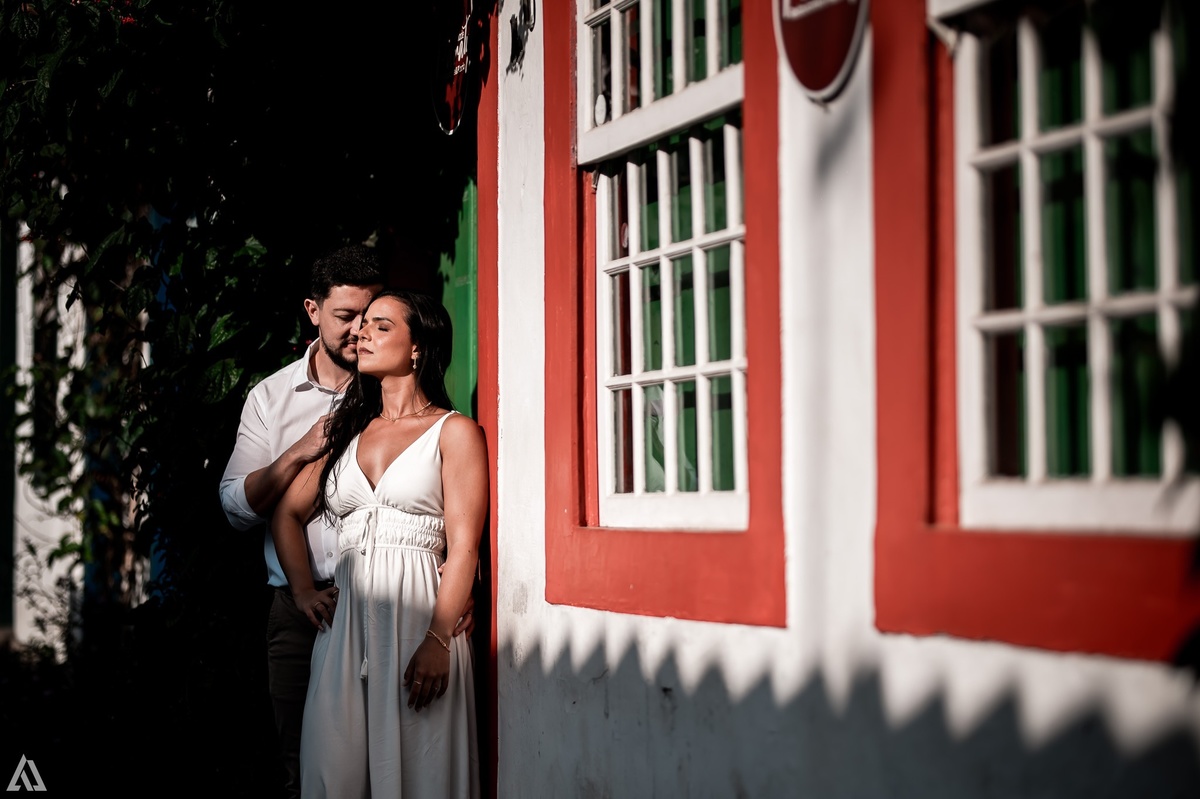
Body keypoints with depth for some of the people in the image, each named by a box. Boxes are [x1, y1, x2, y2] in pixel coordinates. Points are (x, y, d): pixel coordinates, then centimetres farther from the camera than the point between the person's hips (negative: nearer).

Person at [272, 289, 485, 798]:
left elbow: (463, 548, -5)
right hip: (344, 621, 5)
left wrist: (438, 640, -16)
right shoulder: (347, 430, 19)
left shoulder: (454, 432, 3)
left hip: (417, 616, -4)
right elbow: (288, 512, 24)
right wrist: (303, 588, 8)